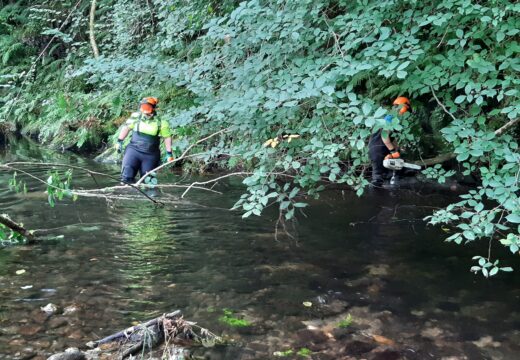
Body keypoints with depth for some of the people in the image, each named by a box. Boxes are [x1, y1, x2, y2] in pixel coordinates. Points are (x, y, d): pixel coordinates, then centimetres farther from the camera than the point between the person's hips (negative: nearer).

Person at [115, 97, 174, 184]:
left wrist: (169, 154, 3)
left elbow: (167, 137, 4)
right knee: (126, 178, -14)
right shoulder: (136, 117, -4)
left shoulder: (161, 123, -7)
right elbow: (126, 128, 11)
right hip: (133, 150, 1)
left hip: (150, 156, -1)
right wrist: (119, 142, 12)